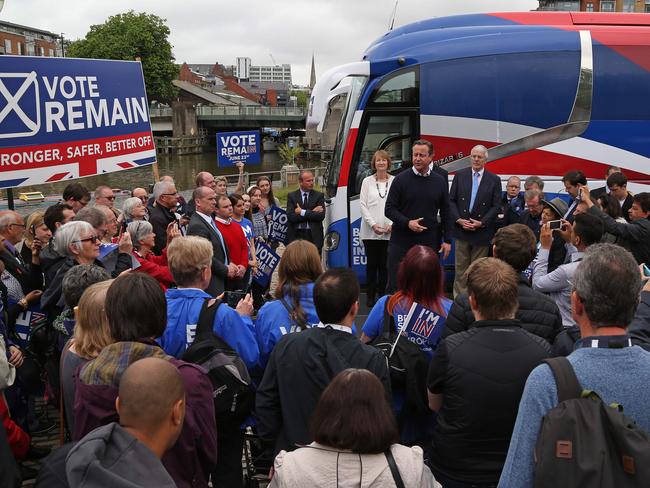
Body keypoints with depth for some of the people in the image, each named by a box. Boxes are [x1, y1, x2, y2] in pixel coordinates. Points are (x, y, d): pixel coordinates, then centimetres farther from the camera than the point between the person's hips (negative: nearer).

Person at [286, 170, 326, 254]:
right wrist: (312, 212, -7)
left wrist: (302, 212, -8)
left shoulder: (319, 196, 8)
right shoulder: (291, 196, 8)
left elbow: (321, 215, -5)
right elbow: (291, 217, -6)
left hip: (314, 236, 0)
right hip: (296, 236, 0)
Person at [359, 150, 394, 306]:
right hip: (370, 232, 0)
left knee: (384, 264, 4)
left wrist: (391, 224, -9)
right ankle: (370, 295, 13)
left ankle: (382, 294, 13)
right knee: (371, 264, 5)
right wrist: (373, 224, -8)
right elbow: (362, 205, 2)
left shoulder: (395, 181, 3)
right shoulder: (367, 181, 6)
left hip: (389, 232, 0)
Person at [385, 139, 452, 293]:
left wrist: (447, 240, 5)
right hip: (402, 241, -2)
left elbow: (445, 213, 10)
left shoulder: (440, 181, 7)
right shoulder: (401, 179, -1)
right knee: (395, 283, 2)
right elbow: (389, 209, -2)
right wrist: (407, 223, -16)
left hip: (429, 241, 2)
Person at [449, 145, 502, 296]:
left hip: (482, 231, -1)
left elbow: (496, 206, -1)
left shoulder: (494, 180, 1)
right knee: (460, 268, 6)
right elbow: (451, 200, 4)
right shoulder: (460, 175, 5)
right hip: (461, 229, 1)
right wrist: (459, 220, -9)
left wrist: (481, 223, -11)